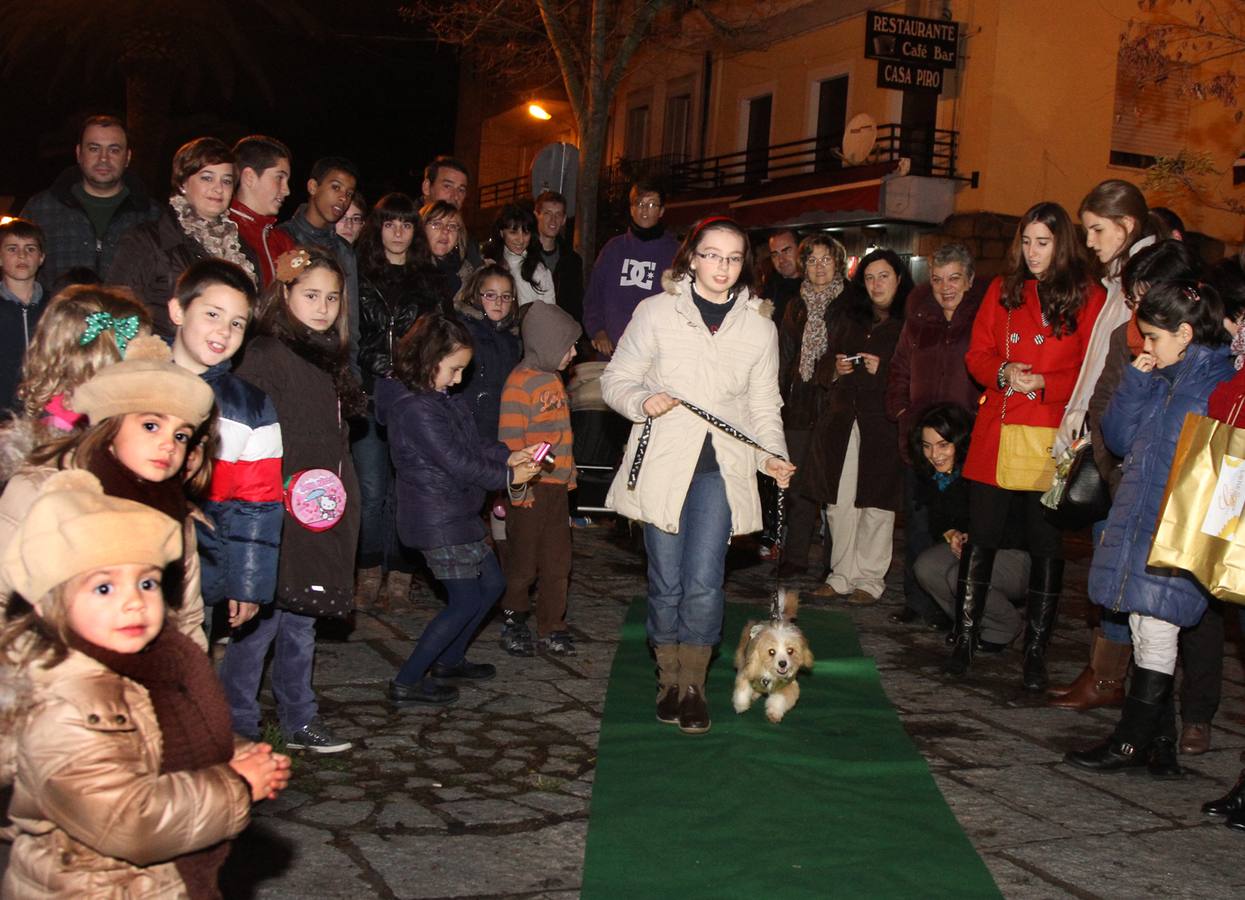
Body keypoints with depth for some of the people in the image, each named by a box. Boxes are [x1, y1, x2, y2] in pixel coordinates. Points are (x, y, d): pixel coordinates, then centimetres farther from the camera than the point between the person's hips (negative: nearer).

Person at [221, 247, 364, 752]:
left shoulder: (328, 357, 14)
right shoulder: (266, 355, -12)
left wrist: (341, 497, 18)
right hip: (278, 516, -8)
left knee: (301, 621, 16)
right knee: (261, 620, -1)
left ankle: (300, 720, 25)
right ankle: (237, 725, 12)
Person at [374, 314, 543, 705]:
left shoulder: (443, 398, 8)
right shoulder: (415, 409, -23)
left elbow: (473, 444, 13)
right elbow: (458, 463, -21)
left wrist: (508, 456, -4)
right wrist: (508, 477, -9)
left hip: (459, 515, 10)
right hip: (439, 522, -10)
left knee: (492, 584, 19)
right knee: (465, 603, -2)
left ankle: (449, 661, 33)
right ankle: (406, 683, 6)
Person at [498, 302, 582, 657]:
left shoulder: (554, 379, 13)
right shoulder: (520, 382, -13)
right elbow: (510, 440, -16)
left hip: (558, 486, 8)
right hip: (530, 488, -8)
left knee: (558, 562, 11)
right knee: (524, 563, 4)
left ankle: (552, 628, 20)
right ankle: (513, 624, 20)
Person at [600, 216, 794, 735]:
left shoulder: (759, 327, 11)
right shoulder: (657, 311, 2)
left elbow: (764, 406, 15)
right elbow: (615, 380, 6)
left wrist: (773, 456, -2)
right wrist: (641, 400, -16)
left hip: (721, 468, 1)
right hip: (662, 464, -1)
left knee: (704, 583, -8)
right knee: (666, 581, 3)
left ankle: (693, 686, 10)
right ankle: (670, 680, 23)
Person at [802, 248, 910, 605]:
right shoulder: (848, 319, 19)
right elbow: (824, 367, 23)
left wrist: (883, 370, -15)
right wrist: (835, 368, 2)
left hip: (883, 424, -5)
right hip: (843, 419, 5)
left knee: (876, 503, -3)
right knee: (838, 502, 3)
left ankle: (870, 579, 7)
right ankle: (842, 574, 13)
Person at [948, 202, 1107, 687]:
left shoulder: (1088, 297, 0)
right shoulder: (1002, 290, 12)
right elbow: (977, 354, 12)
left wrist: (1044, 384, -16)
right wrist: (1003, 373, -8)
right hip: (996, 434, 3)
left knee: (1047, 547, 4)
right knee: (981, 538, 4)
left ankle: (1035, 653, 13)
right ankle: (963, 640, 14)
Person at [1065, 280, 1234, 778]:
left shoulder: (1221, 382, -10)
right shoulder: (1158, 380, 13)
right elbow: (1120, 438, 11)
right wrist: (1134, 382, 3)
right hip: (1138, 521, 8)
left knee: (1156, 630, -1)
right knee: (1144, 630, 12)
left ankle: (1133, 741, 10)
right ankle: (1158, 745, 22)